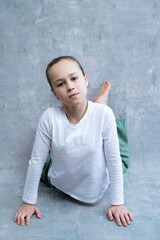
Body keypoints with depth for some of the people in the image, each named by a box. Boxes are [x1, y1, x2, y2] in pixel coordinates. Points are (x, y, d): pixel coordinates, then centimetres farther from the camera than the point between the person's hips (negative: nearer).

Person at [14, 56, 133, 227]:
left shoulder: (103, 114, -30)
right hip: (60, 186, 0)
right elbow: (36, 161, -17)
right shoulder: (50, 117, -28)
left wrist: (117, 203, -13)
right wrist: (28, 201, -8)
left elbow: (113, 161, -20)